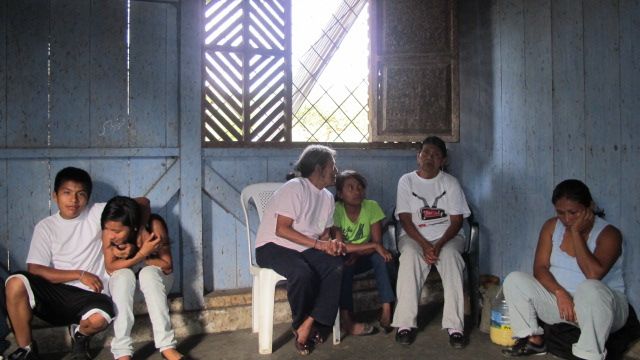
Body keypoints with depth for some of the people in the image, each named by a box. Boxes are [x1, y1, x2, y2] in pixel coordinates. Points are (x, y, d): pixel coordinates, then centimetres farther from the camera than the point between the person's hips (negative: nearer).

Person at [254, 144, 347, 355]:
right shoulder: (295, 188, -15)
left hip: (305, 249, 7)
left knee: (337, 267, -21)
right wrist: (317, 244, -25)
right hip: (273, 247, -7)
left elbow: (324, 234, 14)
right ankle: (301, 324, -5)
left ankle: (307, 326, -18)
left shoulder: (327, 197, 11)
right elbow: (281, 229, -21)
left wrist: (332, 244, -10)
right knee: (303, 273, -35)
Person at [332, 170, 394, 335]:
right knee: (344, 265, -34)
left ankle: (386, 310, -25)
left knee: (381, 257, -27)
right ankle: (346, 319, -29)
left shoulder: (372, 207, -10)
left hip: (364, 258, 2)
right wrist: (373, 245, -31)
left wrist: (357, 253, -30)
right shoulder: (335, 210, -18)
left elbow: (378, 242, -12)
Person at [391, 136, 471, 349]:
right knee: (410, 256, -34)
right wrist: (424, 245, -20)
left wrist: (439, 245, -20)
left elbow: (456, 221, -3)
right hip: (414, 236, 0)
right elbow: (405, 219, -5)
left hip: (447, 236, 0)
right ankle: (406, 323, -32)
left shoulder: (450, 183, 3)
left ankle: (455, 325, -31)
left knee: (450, 255, -34)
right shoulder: (406, 181, 2)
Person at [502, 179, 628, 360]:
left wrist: (576, 232, -22)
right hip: (559, 299, 5)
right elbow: (539, 268, -4)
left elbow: (593, 274, -28)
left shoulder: (608, 233, -11)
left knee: (589, 289, -39)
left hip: (598, 304, -5)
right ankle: (534, 340, -6)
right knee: (514, 280, -13)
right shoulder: (551, 226, 2)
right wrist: (560, 293, -22)